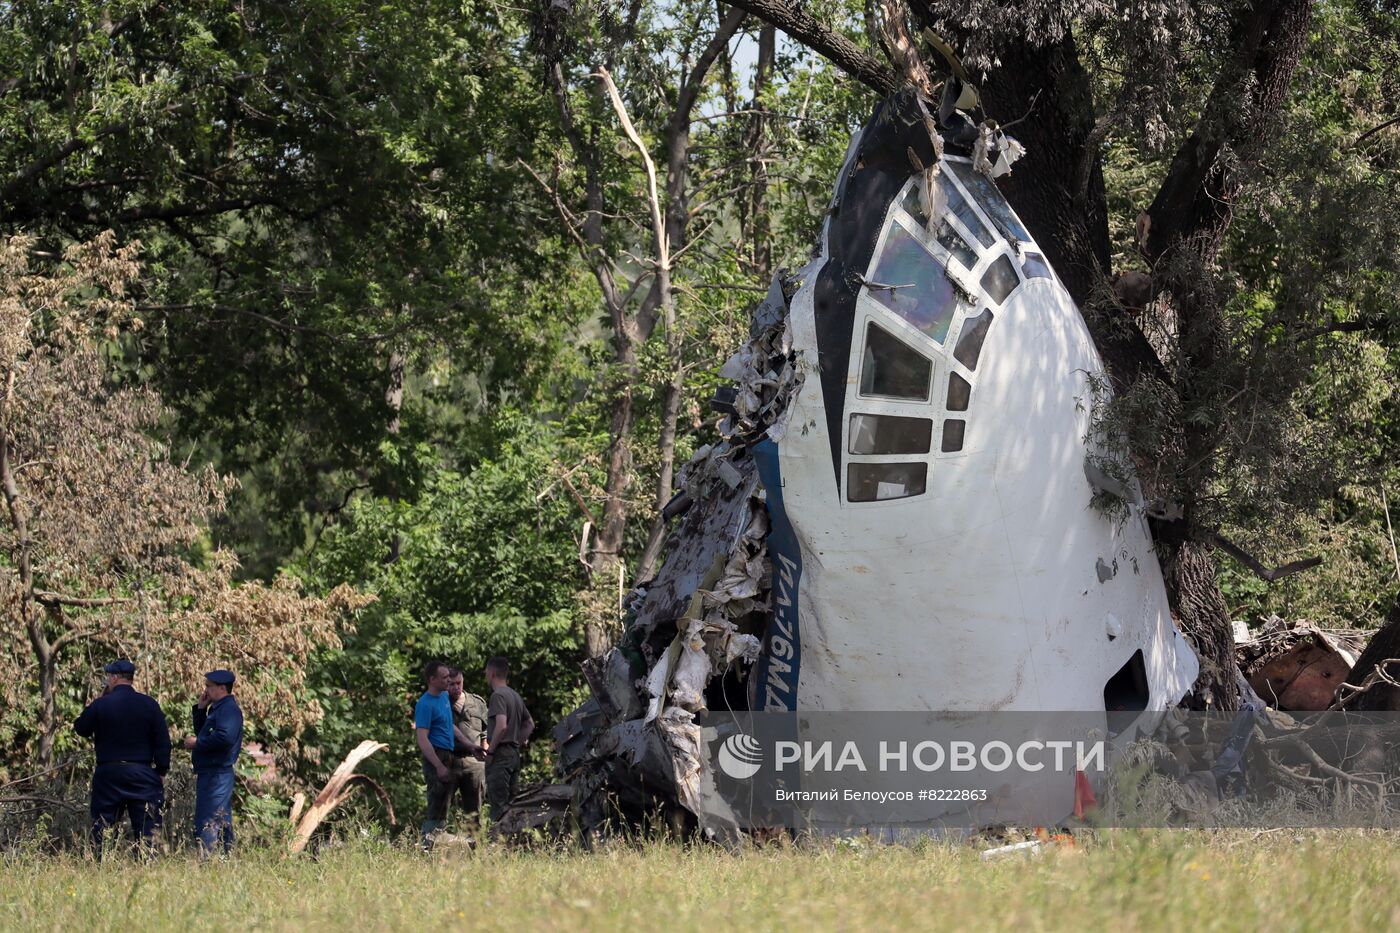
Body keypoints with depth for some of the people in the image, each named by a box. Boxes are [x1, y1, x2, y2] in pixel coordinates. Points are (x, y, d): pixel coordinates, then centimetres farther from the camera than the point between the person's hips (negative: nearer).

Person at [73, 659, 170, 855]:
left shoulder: (100, 705, -6)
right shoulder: (150, 705, -2)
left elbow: (81, 729, 9)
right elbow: (163, 741, -1)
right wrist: (162, 771, 6)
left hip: (108, 773, -1)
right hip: (142, 773, 1)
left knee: (101, 827, 7)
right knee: (147, 828, 2)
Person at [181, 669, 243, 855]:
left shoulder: (229, 709, -14)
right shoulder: (218, 708, 19)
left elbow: (225, 737, -29)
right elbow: (203, 733, 27)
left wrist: (197, 742, -17)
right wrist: (201, 709, 15)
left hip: (216, 775, -11)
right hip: (210, 775, 11)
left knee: (206, 826, -14)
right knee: (223, 826, 13)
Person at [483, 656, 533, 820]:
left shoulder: (498, 695, -12)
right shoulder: (515, 696, 16)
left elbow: (501, 725, -24)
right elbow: (530, 724, 24)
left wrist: (490, 751, -16)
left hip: (500, 755, -9)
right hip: (514, 754, 9)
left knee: (498, 803, -10)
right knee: (510, 803, 13)